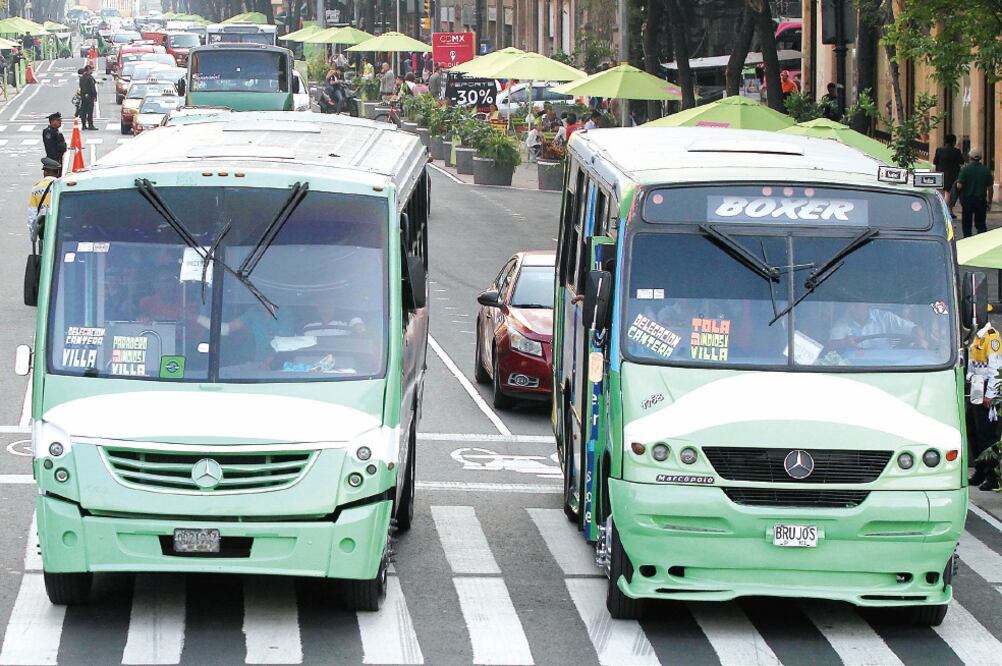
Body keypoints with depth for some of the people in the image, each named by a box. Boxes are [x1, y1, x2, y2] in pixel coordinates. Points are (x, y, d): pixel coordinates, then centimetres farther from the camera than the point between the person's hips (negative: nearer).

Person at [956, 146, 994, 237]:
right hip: (981, 200, 2)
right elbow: (990, 188, 1)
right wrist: (989, 202, 10)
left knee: (966, 224, 10)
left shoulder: (965, 169, -11)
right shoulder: (986, 170, -2)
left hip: (967, 200, -2)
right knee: (981, 224, 8)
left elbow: (959, 186, -15)